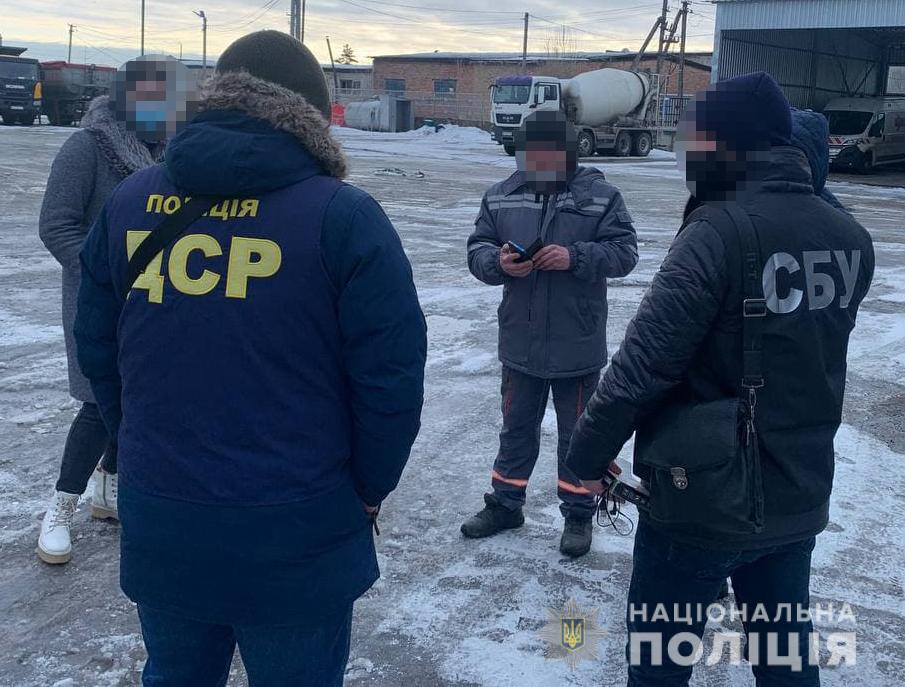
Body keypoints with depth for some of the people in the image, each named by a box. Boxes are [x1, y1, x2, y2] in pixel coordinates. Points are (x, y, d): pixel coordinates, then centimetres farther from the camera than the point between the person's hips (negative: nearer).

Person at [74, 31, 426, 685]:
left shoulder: (130, 202, 1)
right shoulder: (345, 215, -13)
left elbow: (96, 348, 9)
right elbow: (391, 378, -14)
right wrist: (370, 490, 2)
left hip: (159, 525, 4)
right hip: (297, 536, -4)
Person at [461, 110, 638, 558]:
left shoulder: (600, 196, -6)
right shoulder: (501, 197, 3)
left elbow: (624, 252, -9)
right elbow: (477, 249, 4)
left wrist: (575, 257, -24)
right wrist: (499, 263, -18)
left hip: (578, 346, -3)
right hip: (520, 341, 3)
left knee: (577, 434, 11)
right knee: (516, 428, 19)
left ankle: (578, 515, 28)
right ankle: (505, 504, 36)